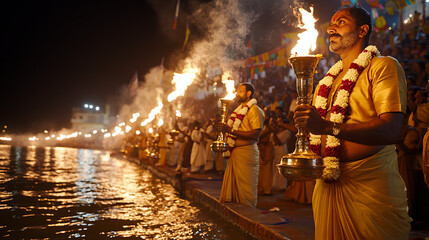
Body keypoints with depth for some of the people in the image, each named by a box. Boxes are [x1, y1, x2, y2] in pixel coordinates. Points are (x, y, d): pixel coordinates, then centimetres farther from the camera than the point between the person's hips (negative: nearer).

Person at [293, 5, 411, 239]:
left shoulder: (383, 66, -5)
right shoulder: (328, 80, 18)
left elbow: (391, 129, -20)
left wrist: (328, 127, -30)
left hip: (369, 185, -6)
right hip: (326, 184, 7)